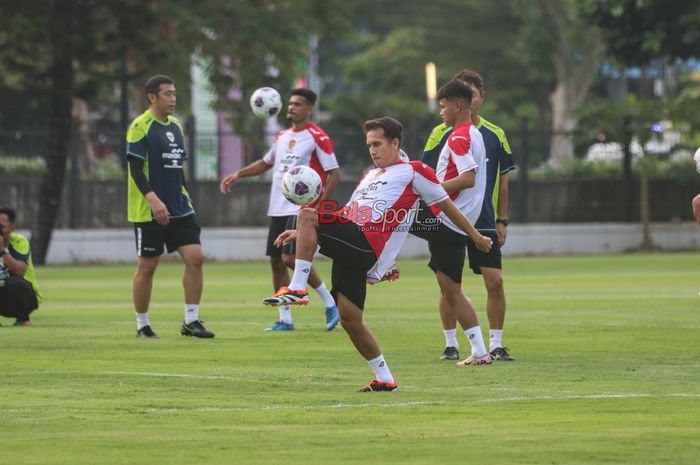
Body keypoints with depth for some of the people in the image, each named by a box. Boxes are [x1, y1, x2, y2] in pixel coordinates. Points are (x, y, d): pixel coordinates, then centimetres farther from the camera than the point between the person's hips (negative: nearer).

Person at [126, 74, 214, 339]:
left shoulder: (175, 126, 14)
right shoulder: (141, 126, -9)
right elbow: (135, 168, -16)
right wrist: (153, 199, -27)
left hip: (180, 209, 7)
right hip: (149, 211, -7)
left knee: (195, 257, -5)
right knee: (147, 267, 1)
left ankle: (191, 321, 1)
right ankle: (142, 325, 13)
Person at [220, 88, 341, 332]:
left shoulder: (317, 138, -8)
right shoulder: (282, 137, 14)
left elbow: (334, 174, -10)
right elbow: (266, 163, 30)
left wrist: (320, 206, -19)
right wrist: (238, 174, 17)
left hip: (301, 209, -8)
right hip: (278, 209, 8)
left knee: (290, 258, -17)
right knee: (276, 261, 4)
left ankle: (329, 303, -2)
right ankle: (285, 319, 11)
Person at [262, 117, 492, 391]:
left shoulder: (413, 171, 10)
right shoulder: (369, 177, 32)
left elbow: (445, 204, 14)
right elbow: (345, 218, 31)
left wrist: (476, 237, 16)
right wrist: (303, 235, 21)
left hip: (366, 246, -8)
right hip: (350, 250, 8)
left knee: (307, 214, -24)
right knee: (349, 320, -1)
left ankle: (298, 289, -28)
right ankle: (384, 379, 7)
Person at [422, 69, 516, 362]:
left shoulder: (495, 135, 6)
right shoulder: (441, 134, -1)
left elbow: (503, 180, 11)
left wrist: (502, 220, 7)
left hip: (485, 224, 2)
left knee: (495, 282, -6)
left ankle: (496, 345, 3)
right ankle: (450, 344, 12)